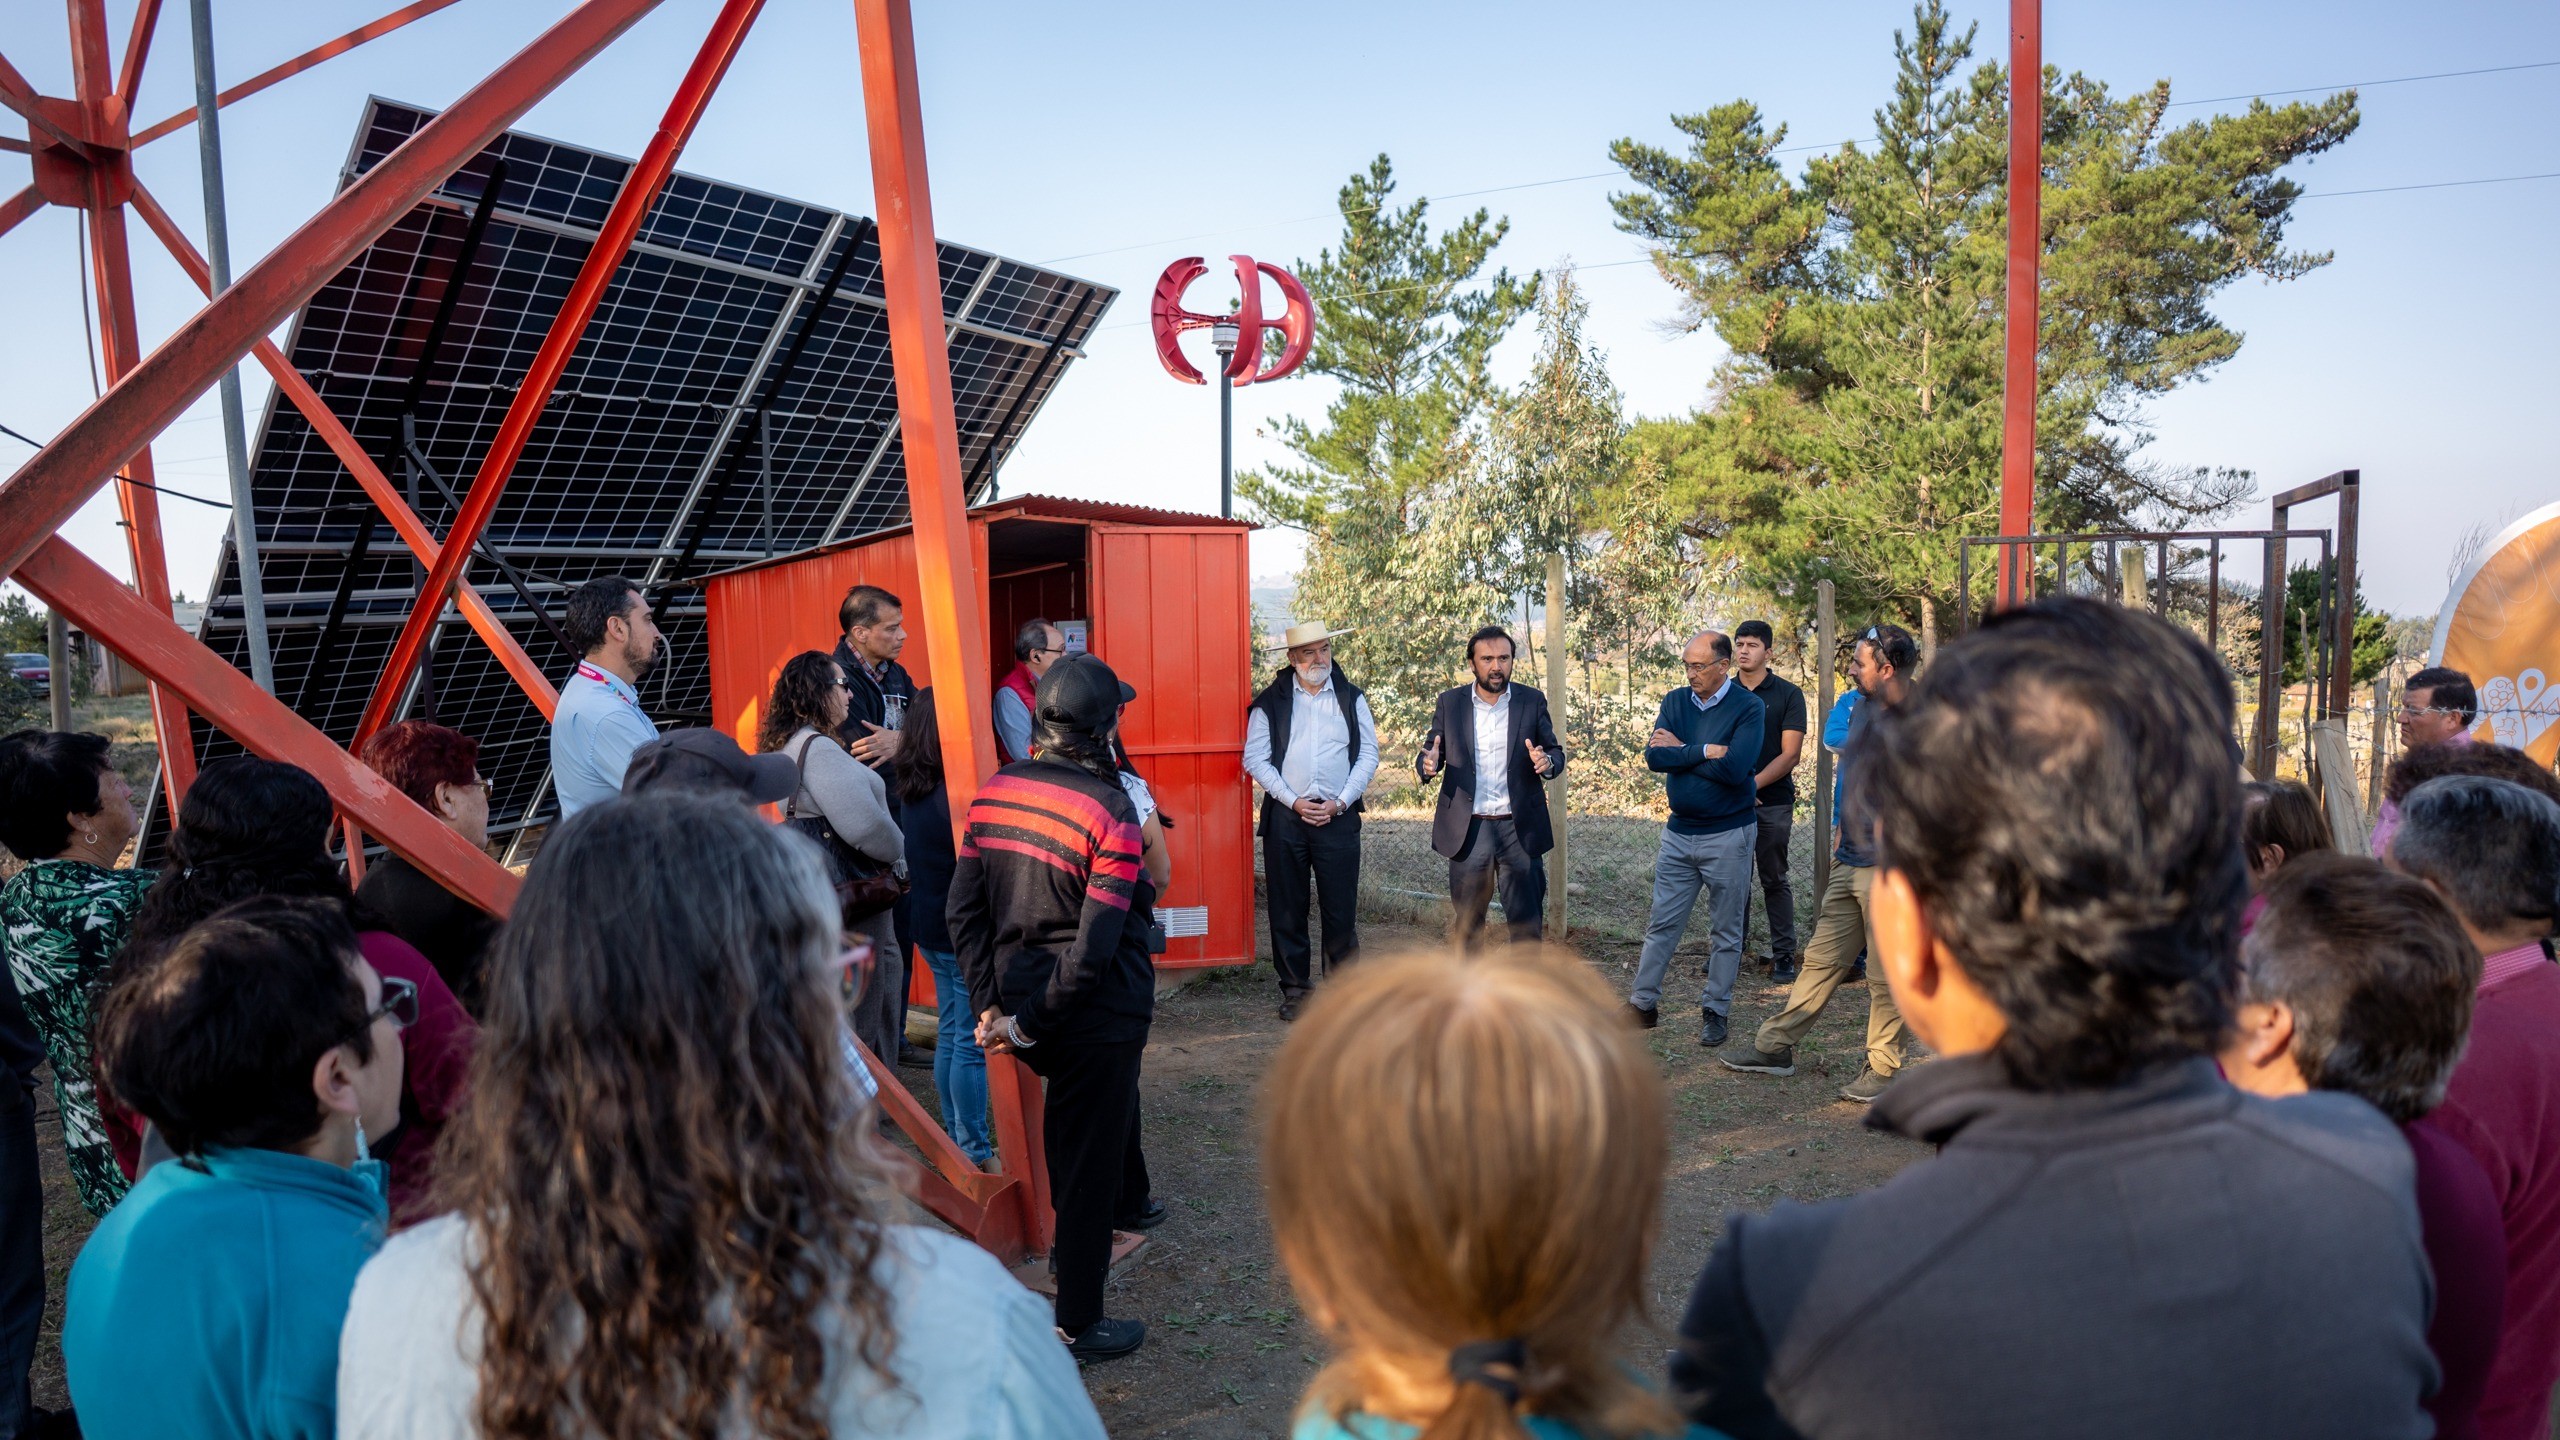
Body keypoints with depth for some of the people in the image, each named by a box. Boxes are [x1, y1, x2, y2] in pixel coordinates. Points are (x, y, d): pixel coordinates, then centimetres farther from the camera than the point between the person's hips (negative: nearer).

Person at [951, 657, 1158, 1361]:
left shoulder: (993, 792, -1)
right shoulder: (1111, 809, -19)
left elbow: (964, 908, -1)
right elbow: (1096, 945, -22)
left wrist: (991, 1003, 1)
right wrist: (1032, 1024, -13)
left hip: (1019, 994, 6)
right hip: (1097, 1013, -6)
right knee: (1090, 1163, 8)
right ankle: (1078, 1325, 21)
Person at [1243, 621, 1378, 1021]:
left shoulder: (1352, 698, 8)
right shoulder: (1271, 702, 4)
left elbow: (1368, 755, 6)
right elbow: (1256, 759, 0)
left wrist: (1340, 802, -6)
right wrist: (1294, 801, -8)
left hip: (1339, 816, 0)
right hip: (1285, 816, 0)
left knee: (1341, 908, 1)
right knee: (1287, 908, 5)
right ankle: (1295, 989, 16)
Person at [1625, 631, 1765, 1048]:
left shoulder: (1748, 708, -10)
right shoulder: (1675, 701, 4)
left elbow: (1734, 768, -24)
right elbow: (1654, 758, -9)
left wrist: (1681, 750, -13)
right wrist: (1705, 752, -18)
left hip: (1728, 836, -4)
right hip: (1679, 833, 4)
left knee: (1725, 931, 8)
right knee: (1662, 924, 8)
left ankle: (1715, 1012, 19)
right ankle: (1643, 1004, 16)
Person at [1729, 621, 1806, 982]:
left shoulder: (1788, 694, 0)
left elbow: (1791, 754, -7)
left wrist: (1752, 784, -17)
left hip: (1773, 802, -2)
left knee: (1775, 880, 4)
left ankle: (1784, 955, 10)